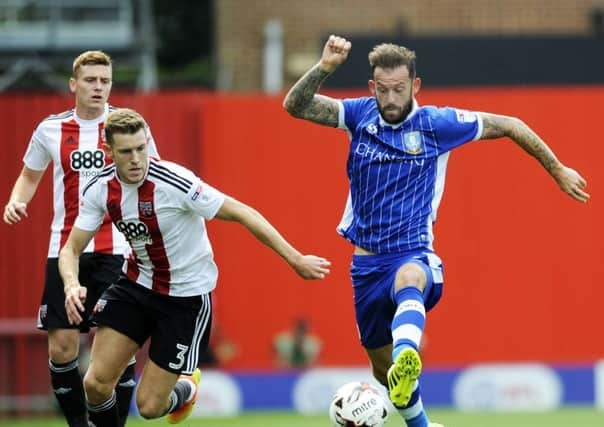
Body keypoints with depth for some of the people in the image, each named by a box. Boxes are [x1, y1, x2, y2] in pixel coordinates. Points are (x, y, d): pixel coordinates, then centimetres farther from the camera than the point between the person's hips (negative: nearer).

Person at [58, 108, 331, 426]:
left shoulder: (174, 182, -27)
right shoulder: (100, 189, -11)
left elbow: (241, 213, -21)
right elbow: (71, 249, -3)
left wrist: (295, 259, -21)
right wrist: (72, 285, -26)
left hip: (186, 295, -4)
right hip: (137, 284, 4)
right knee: (96, 382, -8)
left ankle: (184, 389, 34)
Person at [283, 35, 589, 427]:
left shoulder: (436, 124, -6)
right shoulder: (360, 115, 0)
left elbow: (508, 126, 6)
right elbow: (296, 106, -12)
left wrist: (557, 170, 12)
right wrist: (325, 67, -29)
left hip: (413, 256, -4)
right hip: (367, 262, 4)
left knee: (409, 281, -41)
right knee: (382, 364, 12)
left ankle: (407, 357, -72)